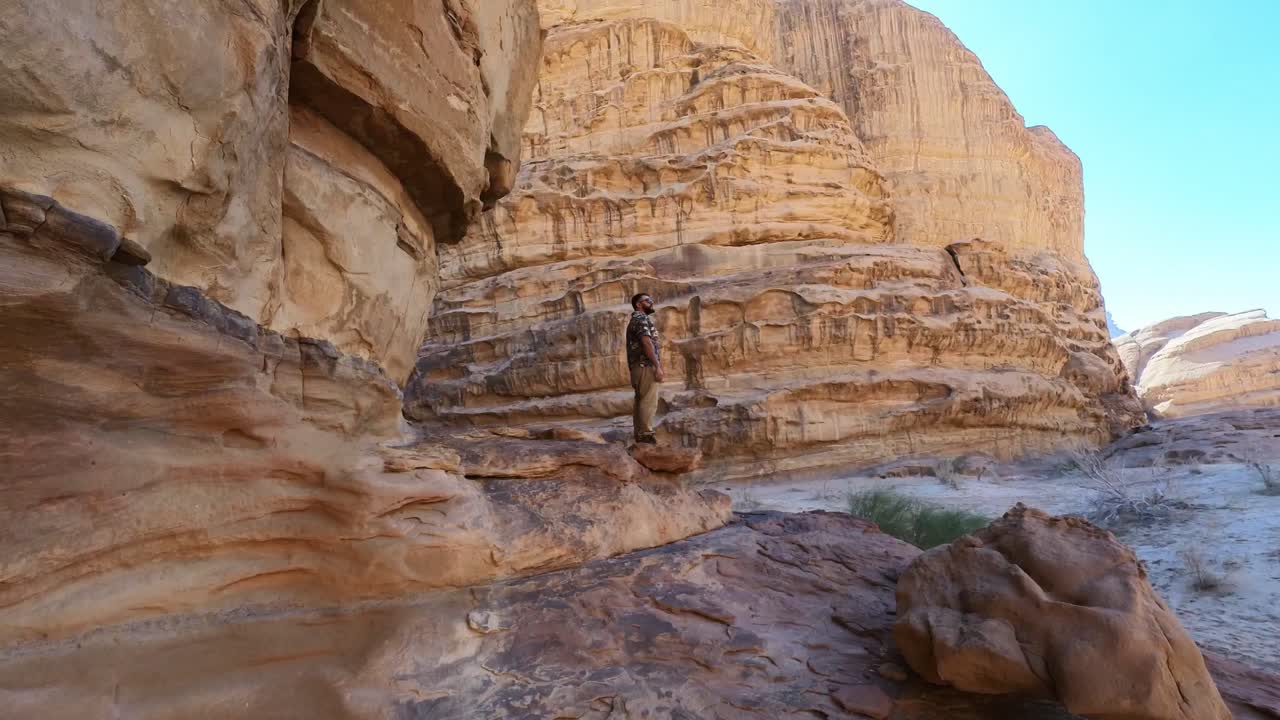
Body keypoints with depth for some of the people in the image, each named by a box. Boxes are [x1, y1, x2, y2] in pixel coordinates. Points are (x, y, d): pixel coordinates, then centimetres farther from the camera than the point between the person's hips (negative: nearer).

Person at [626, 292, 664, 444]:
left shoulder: (636, 320, 23)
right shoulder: (642, 318, -9)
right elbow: (647, 343, -19)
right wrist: (657, 367, -21)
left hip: (639, 366, 10)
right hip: (646, 366, -10)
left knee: (641, 401, 10)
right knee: (649, 401, -10)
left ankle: (639, 435, 12)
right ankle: (646, 435, -10)